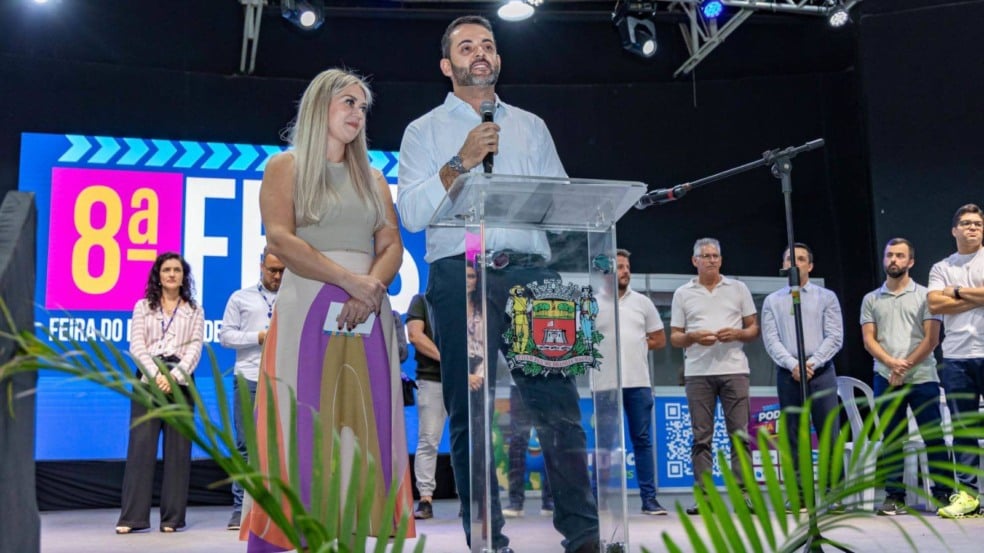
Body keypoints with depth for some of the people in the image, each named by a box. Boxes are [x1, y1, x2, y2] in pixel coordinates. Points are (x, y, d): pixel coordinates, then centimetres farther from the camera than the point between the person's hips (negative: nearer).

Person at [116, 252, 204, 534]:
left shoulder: (194, 310, 13)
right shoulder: (143, 307, 14)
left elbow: (195, 348, 3)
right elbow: (137, 345, 3)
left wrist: (174, 376, -12)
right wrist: (156, 375, -12)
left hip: (180, 382, 0)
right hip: (148, 379, 0)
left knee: (178, 448, -1)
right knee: (141, 445, -6)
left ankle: (172, 517, 3)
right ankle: (132, 516, -3)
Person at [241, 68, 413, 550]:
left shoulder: (372, 177, 20)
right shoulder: (285, 167, 6)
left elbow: (392, 245, 10)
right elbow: (280, 241, -8)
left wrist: (371, 287, -11)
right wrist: (350, 279, -16)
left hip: (367, 314, 4)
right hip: (308, 310, -4)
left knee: (366, 429, 0)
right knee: (302, 428, -7)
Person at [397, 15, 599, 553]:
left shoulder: (531, 126, 20)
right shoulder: (424, 131, 12)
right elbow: (411, 213, -1)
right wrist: (461, 162, -10)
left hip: (529, 271, 2)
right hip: (459, 274, -1)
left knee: (556, 402, -6)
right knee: (470, 414, -1)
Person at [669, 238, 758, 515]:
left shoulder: (738, 288, 12)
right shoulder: (682, 294, 11)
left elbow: (753, 328, 13)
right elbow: (674, 337, 10)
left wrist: (738, 333, -9)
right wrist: (693, 337, -11)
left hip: (734, 369, 0)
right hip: (698, 372, 0)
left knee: (739, 434, -2)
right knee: (701, 437, 0)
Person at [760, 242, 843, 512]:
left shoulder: (826, 297, 9)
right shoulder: (772, 301, 12)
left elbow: (834, 337, 0)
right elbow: (771, 340, 3)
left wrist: (811, 363, -11)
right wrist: (792, 365, -12)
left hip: (821, 372, -1)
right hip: (788, 375, 2)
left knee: (829, 434, -5)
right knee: (793, 436, 3)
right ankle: (799, 495, 7)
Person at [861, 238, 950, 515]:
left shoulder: (924, 295, 5)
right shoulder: (871, 300, 13)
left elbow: (931, 339, -2)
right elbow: (868, 340, 5)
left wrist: (906, 366, -11)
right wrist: (892, 363, -12)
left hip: (922, 378, -2)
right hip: (886, 380, 2)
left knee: (933, 438, -2)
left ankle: (943, 493, 4)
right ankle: (894, 496, 7)